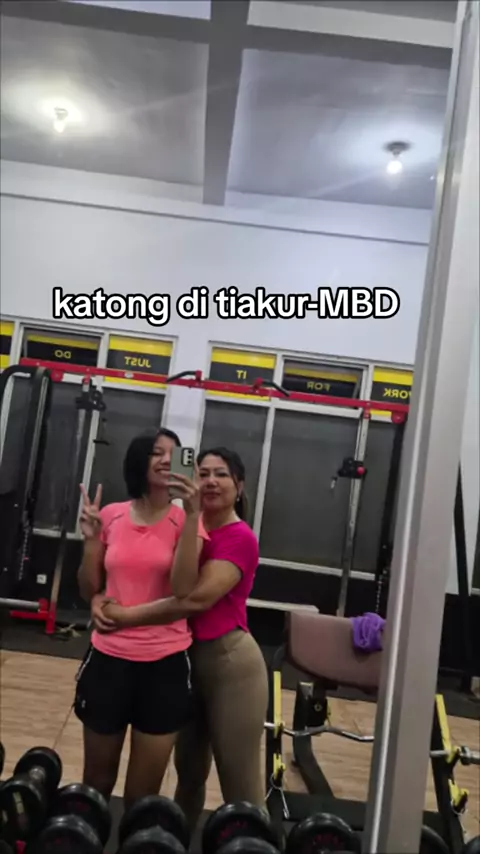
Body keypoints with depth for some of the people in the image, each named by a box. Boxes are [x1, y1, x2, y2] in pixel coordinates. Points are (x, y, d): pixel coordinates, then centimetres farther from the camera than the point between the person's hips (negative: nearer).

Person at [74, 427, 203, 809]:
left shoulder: (186, 520, -5)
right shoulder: (111, 516, 1)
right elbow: (89, 589, 9)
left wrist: (191, 514, -25)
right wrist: (91, 537, -8)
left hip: (165, 663, -2)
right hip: (109, 657, 2)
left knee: (143, 792, 12)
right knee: (97, 781, 20)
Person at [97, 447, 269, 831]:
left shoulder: (240, 538, -15)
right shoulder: (190, 526, 8)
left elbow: (196, 599, -24)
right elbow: (181, 590, -4)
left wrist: (126, 615, -19)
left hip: (228, 660, -7)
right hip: (186, 657, 7)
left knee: (239, 781, 4)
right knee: (189, 770, 21)